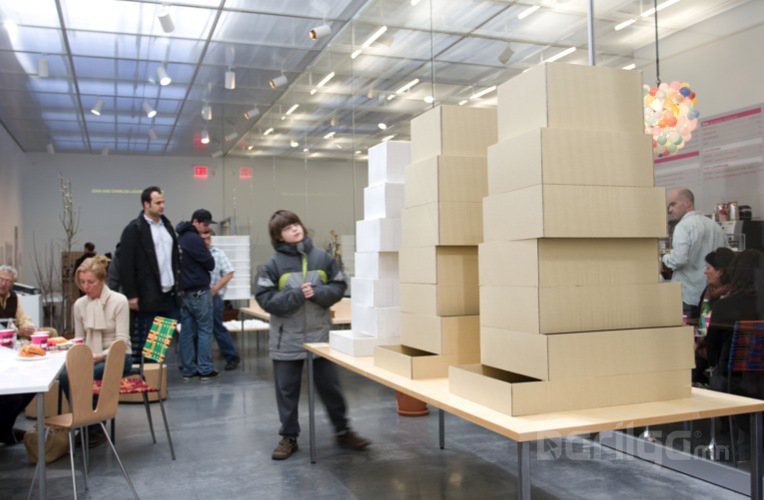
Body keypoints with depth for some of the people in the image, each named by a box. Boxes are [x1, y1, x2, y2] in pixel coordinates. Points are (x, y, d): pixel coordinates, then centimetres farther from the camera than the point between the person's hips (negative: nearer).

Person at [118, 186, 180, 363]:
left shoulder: (167, 225, 13)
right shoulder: (134, 229, -7)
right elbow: (126, 264, -10)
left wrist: (179, 283, 12)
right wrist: (131, 295, -12)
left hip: (170, 294, 6)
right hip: (148, 297, -6)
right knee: (144, 342, 1)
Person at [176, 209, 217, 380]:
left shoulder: (180, 238, 13)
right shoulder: (194, 239, -15)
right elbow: (210, 264, -12)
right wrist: (207, 254, 4)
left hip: (184, 290, 8)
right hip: (199, 291, -8)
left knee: (187, 331, 8)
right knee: (204, 330, -1)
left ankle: (188, 369, 12)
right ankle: (205, 369, 1)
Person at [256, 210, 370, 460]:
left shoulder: (321, 257, -2)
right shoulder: (274, 263, -7)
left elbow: (339, 287, 3)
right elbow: (265, 298, -10)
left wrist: (317, 293, -15)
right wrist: (296, 295, -19)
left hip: (319, 334, 1)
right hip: (287, 339, -1)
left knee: (330, 386, 10)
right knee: (287, 390, 10)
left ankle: (343, 431, 27)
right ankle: (289, 437, 25)